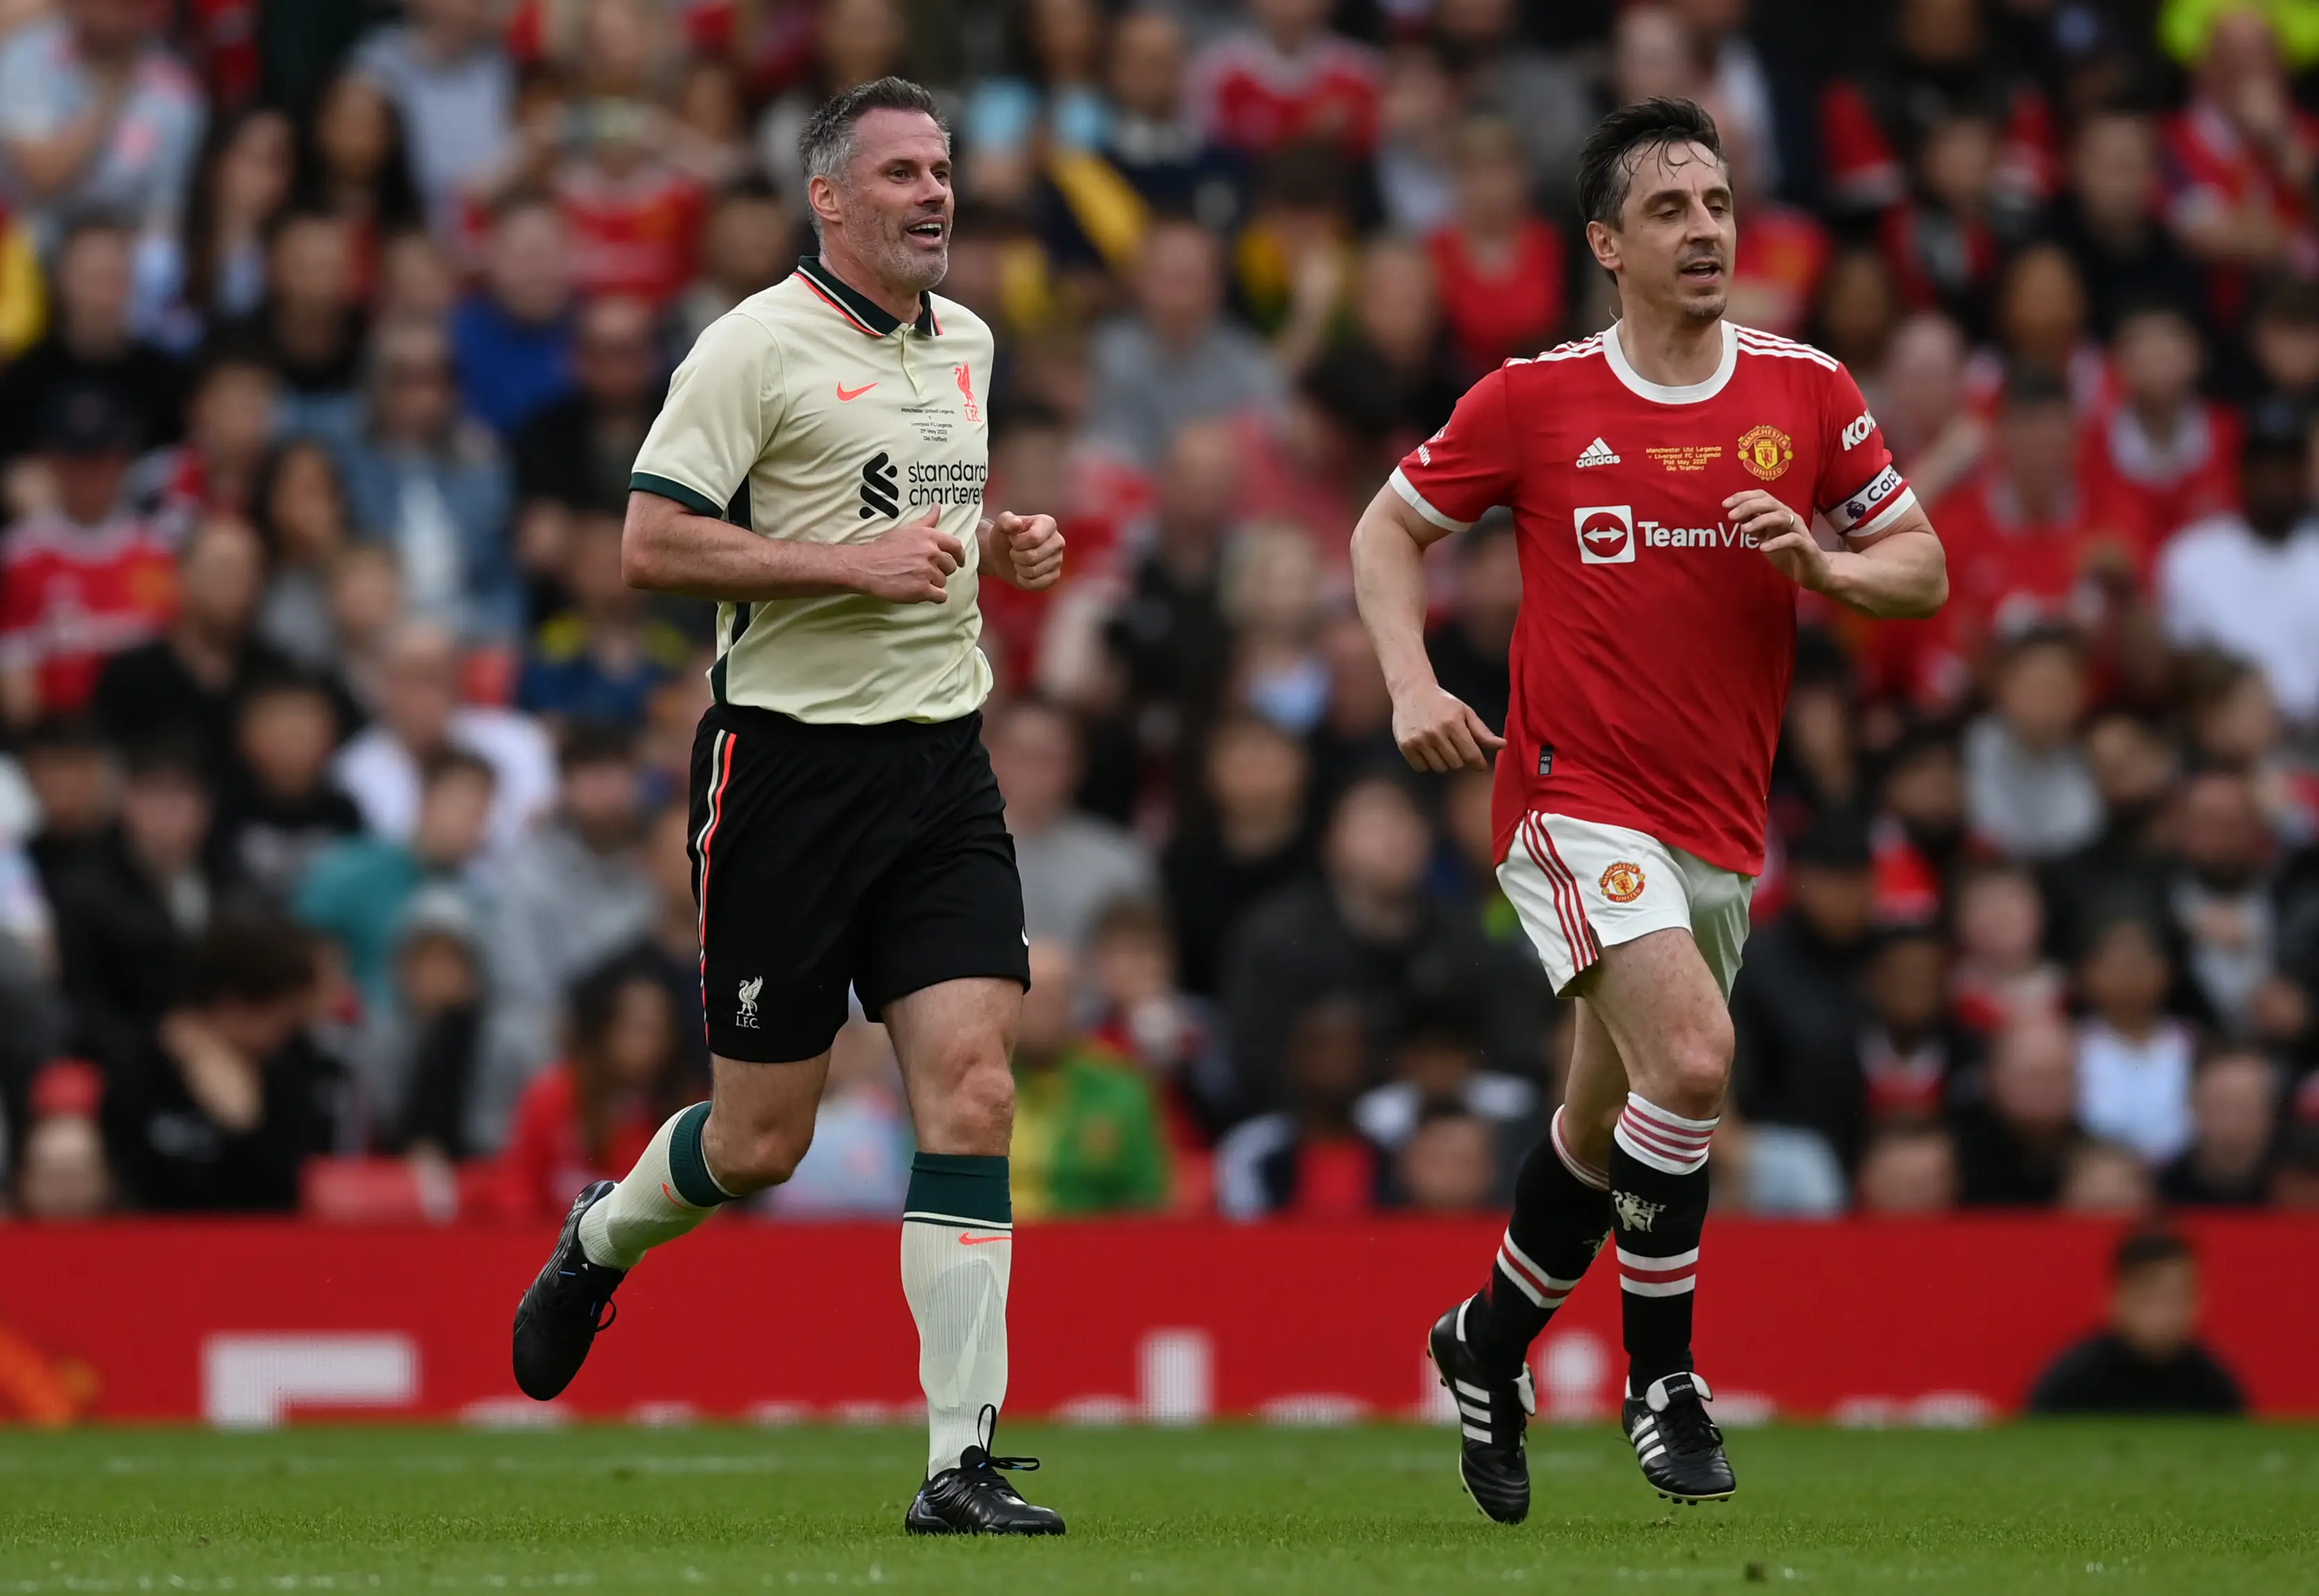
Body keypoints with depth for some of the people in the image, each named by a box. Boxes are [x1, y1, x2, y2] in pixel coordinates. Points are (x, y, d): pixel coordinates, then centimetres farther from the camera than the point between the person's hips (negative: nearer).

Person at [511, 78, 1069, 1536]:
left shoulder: (966, 344, 14)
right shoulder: (756, 349, -9)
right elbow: (652, 544, -15)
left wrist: (1003, 543, 9)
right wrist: (851, 561, -20)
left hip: (943, 760, 5)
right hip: (789, 755, -5)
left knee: (973, 1090, -10)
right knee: (763, 1139, 2)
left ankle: (961, 1466, -10)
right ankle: (601, 1241, 37)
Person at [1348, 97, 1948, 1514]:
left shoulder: (1806, 392, 3)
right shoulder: (1534, 399, -3)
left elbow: (1923, 570, 8)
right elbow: (1392, 528, 9)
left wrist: (1823, 564, -13)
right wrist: (1413, 684, -7)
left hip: (1722, 827, 4)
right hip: (1576, 797, -4)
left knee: (1610, 1123, 14)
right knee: (1693, 1052, -26)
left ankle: (1490, 1342, 39)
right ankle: (1663, 1377, -11)